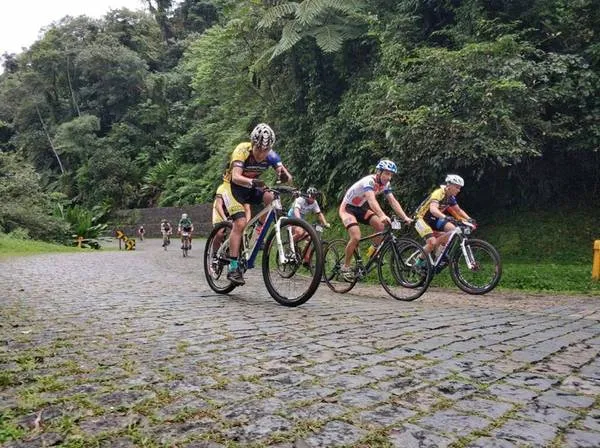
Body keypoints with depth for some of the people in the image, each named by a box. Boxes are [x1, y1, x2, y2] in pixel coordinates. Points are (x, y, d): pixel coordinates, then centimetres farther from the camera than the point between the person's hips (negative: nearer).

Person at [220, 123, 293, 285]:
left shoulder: (271, 155, -16)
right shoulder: (242, 150, -28)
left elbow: (287, 176, -22)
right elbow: (236, 177, -39)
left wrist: (284, 176, -46)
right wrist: (252, 182, -58)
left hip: (252, 186, 4)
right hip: (233, 186, -4)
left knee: (272, 198, -24)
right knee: (240, 223, -20)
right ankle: (233, 268, -15)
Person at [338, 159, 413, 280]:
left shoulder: (385, 184, -7)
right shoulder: (368, 181, -30)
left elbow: (393, 201, -11)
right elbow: (371, 200, -46)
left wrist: (405, 217, -24)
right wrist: (382, 216, -61)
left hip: (360, 208, 7)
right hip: (347, 207, -7)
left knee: (381, 226, -15)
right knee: (356, 237, -24)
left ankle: (373, 252, 8)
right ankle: (345, 267, -6)